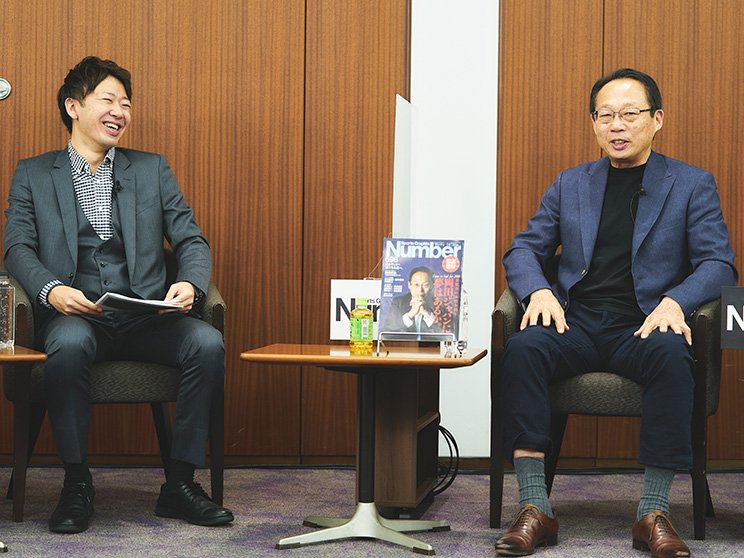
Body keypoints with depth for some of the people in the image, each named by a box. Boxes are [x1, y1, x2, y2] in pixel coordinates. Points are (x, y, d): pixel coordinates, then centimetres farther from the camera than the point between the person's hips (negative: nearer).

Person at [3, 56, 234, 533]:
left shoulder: (152, 170, 19)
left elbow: (192, 241, 11)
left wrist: (190, 283, -12)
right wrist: (50, 290, -19)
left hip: (146, 315, 2)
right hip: (75, 314, -2)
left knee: (207, 342, -27)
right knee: (70, 343, -37)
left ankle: (180, 484, -17)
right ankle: (77, 484, -22)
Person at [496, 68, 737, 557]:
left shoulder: (692, 185, 11)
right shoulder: (570, 185, 19)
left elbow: (718, 263, 2)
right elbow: (524, 250, 16)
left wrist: (675, 301, -18)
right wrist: (538, 290, -7)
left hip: (642, 328, -2)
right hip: (576, 323, 2)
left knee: (672, 354, -37)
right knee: (524, 347, -30)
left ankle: (654, 512, -30)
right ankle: (535, 508, -28)